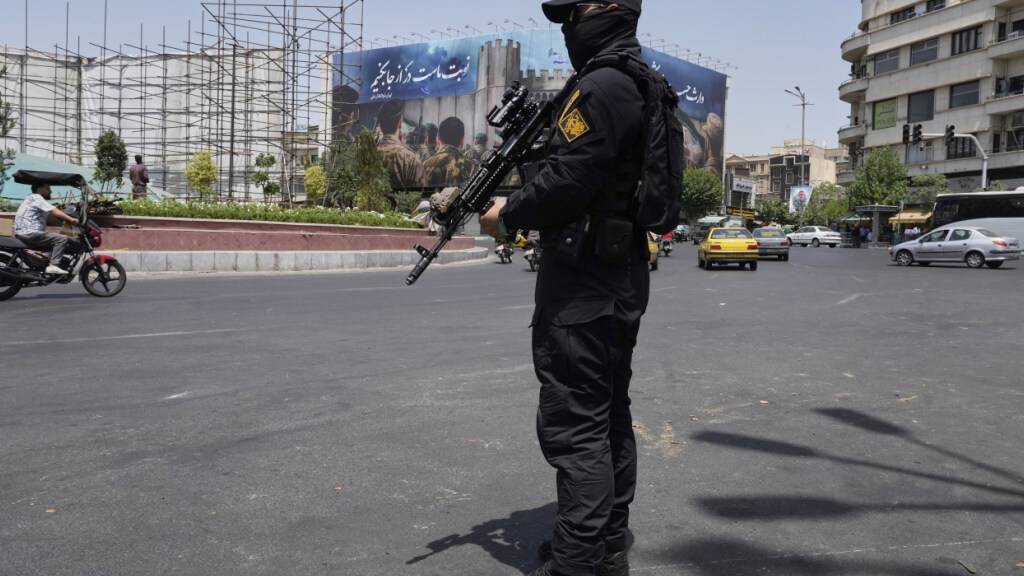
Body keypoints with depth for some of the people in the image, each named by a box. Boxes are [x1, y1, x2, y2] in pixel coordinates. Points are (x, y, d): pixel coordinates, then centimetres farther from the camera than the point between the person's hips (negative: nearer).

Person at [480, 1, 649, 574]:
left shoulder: (602, 86, -14)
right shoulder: (644, 86, 17)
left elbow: (566, 179, -21)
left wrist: (508, 216, -5)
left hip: (584, 279, -10)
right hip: (623, 273, 10)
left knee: (573, 423, -6)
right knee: (610, 414, 14)